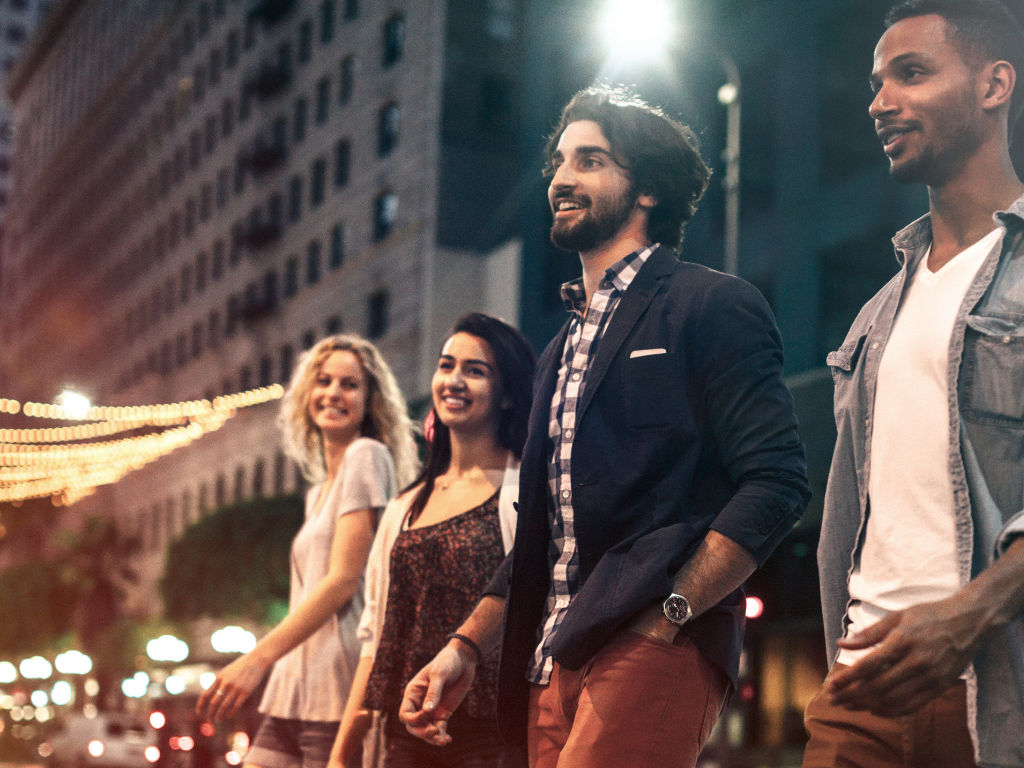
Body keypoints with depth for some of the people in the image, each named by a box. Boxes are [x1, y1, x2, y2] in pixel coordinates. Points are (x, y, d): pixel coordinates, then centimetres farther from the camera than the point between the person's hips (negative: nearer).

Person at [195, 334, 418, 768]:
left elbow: (344, 579, -13)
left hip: (340, 684, -8)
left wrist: (258, 658, -19)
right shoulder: (319, 492, 24)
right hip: (296, 690, 8)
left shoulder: (366, 457, -3)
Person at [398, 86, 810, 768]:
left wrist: (666, 616, -18)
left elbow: (775, 482, -10)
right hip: (555, 662, 7)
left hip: (658, 650, -7)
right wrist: (466, 647, 14)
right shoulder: (563, 351, 24)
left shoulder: (712, 305, 0)